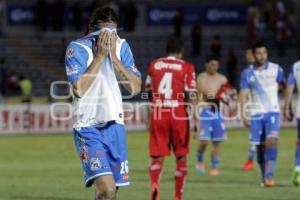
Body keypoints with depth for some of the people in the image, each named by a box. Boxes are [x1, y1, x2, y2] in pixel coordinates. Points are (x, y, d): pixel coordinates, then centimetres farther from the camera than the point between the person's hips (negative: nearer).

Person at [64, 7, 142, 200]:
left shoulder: (121, 46, 6)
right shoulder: (77, 48, -8)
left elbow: (136, 87, -2)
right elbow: (78, 89, -20)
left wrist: (114, 56, -10)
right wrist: (100, 56, -18)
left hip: (114, 124, 5)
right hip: (88, 127, -5)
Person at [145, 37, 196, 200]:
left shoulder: (154, 65, 8)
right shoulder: (186, 67, -1)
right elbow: (191, 95, -8)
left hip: (158, 115, 2)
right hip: (179, 115, -2)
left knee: (157, 157, 2)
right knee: (181, 157, 14)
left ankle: (154, 185, -27)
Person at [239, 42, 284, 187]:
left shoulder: (276, 70, 1)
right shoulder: (247, 73, 1)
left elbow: (282, 86, 13)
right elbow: (243, 94, -3)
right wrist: (243, 115, -11)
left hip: (273, 111, -1)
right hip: (256, 113, 1)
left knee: (271, 141, -19)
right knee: (260, 146, 4)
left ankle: (269, 176, -21)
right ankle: (264, 176, 18)